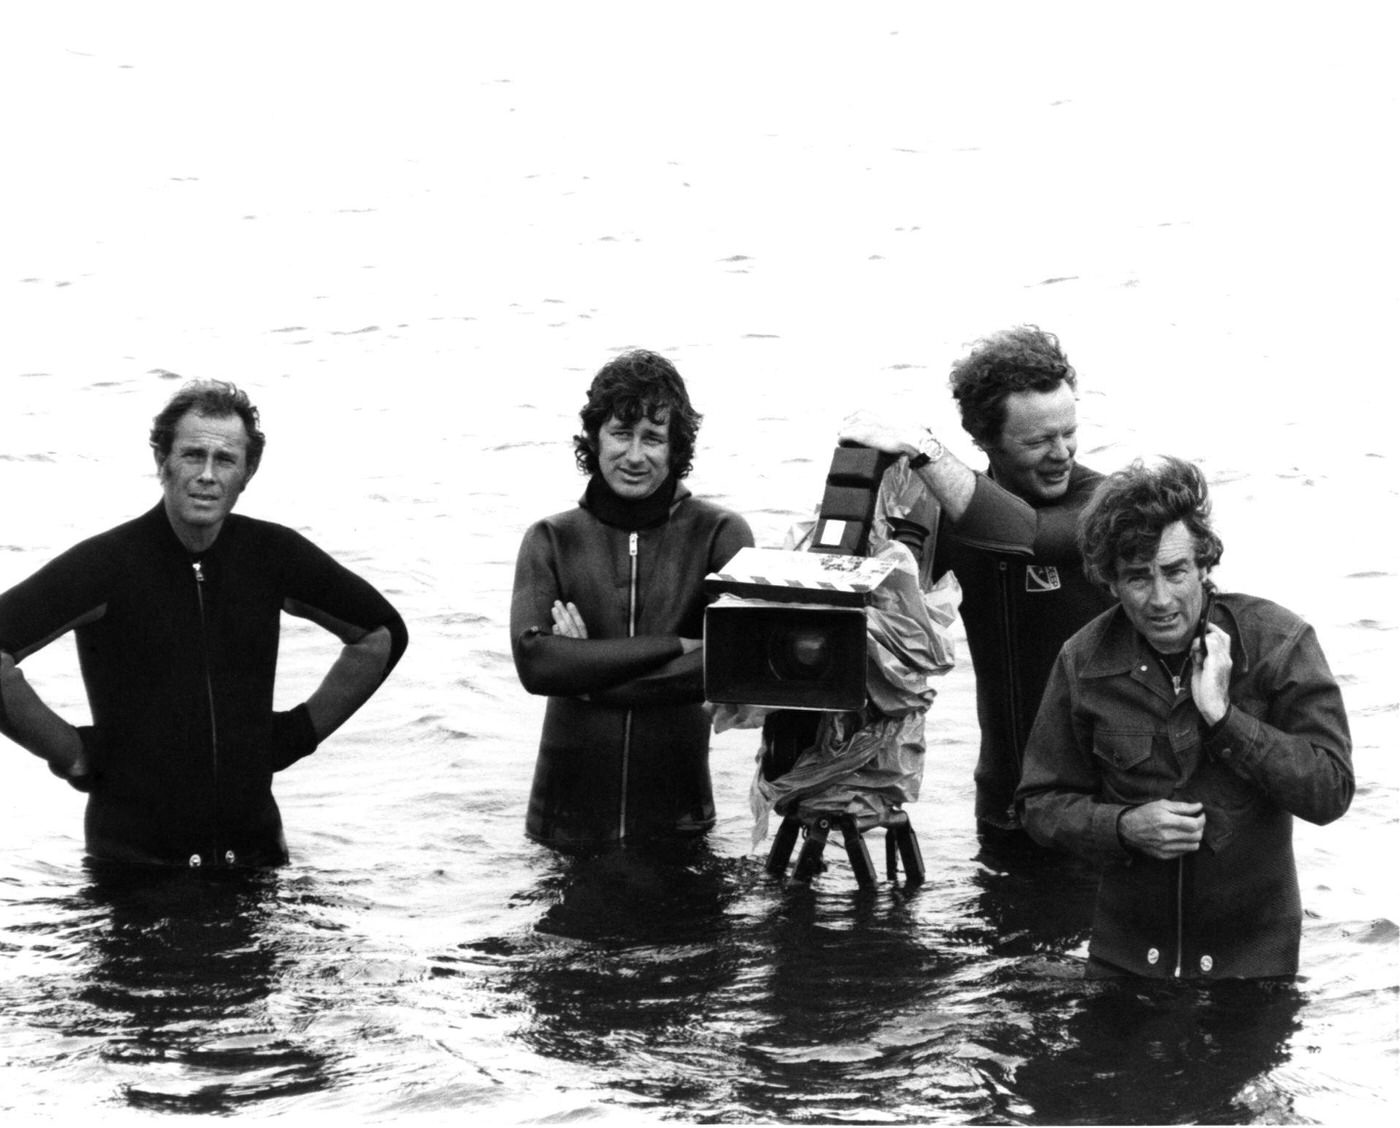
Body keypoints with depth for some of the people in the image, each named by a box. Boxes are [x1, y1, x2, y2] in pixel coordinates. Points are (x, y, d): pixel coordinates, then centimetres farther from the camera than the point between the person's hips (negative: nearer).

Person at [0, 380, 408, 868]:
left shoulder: (273, 556, 1)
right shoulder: (106, 563, -11)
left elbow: (382, 635, 17)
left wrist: (302, 729, 10)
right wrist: (71, 752, -14)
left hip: (254, 850, 3)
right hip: (133, 859, -3)